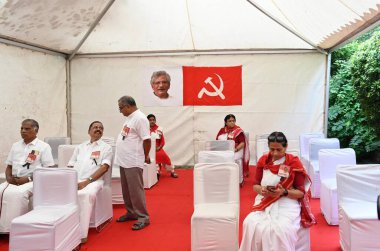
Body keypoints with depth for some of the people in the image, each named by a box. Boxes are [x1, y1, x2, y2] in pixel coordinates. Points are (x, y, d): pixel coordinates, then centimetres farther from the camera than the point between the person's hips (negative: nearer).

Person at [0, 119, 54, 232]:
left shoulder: (43, 146, 2)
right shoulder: (15, 145, 19)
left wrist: (29, 178, -15)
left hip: (33, 181, -5)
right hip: (13, 181, 6)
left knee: (17, 194, -34)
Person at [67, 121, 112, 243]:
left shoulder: (106, 147, 12)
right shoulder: (80, 147, 25)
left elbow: (104, 167, -2)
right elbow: (70, 166, 20)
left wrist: (87, 181, -14)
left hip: (93, 180, -3)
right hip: (74, 180, 4)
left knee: (87, 194, -38)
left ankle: (81, 234, -32)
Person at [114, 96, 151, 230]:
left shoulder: (140, 118, -17)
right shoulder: (130, 118, 15)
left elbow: (146, 139, -19)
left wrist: (146, 156, -8)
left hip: (133, 162, -10)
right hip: (124, 161, 10)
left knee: (136, 190, -4)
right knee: (127, 190, 17)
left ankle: (143, 217, 5)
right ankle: (131, 212, 30)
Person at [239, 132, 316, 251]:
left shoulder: (294, 163, -4)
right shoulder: (263, 160, 5)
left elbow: (301, 193, -3)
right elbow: (255, 185, 10)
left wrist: (284, 192, -21)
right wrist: (261, 190, -13)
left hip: (287, 203, -3)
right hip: (264, 202, 3)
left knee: (281, 229, -32)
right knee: (250, 224, -26)